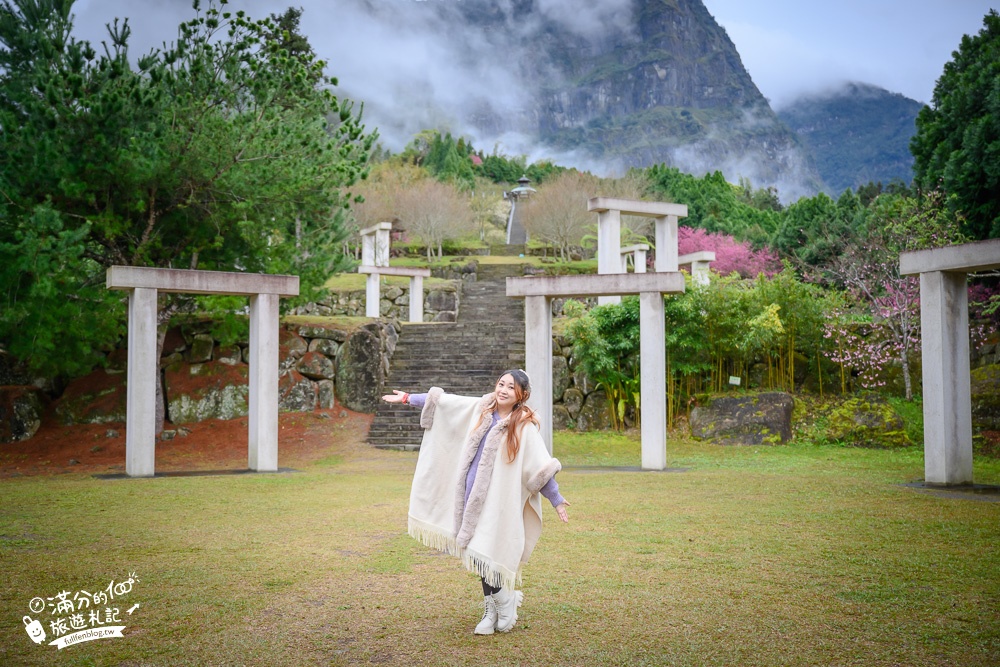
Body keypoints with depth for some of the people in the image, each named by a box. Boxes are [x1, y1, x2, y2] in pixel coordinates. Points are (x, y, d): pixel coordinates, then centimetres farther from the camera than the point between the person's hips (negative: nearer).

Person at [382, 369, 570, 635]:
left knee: (484, 553, -11)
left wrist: (557, 500, -8)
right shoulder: (481, 408, 5)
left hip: (498, 501, -5)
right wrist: (408, 398, 19)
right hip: (473, 495, 5)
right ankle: (491, 612, 23)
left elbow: (541, 467, -7)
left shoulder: (525, 426, -8)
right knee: (479, 556, 10)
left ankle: (506, 601, 14)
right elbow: (445, 402, 13)